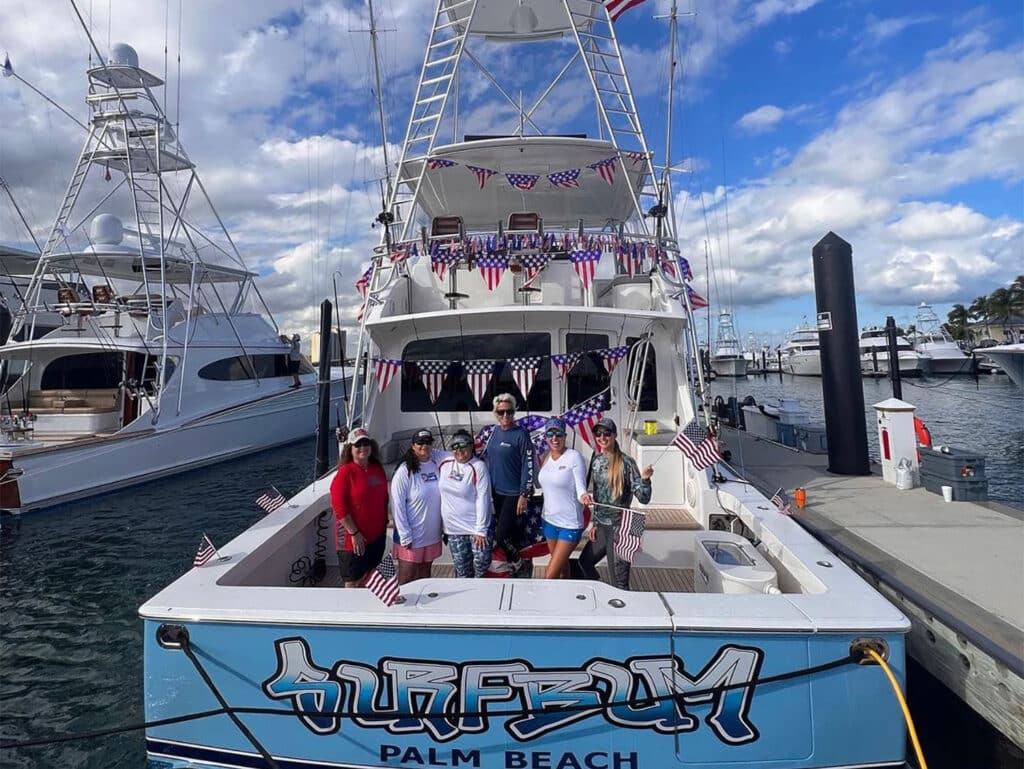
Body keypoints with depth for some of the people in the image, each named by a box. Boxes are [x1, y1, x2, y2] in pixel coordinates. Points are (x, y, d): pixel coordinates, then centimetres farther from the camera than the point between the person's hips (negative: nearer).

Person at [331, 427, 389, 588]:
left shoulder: (378, 469, 5)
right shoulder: (345, 472, -13)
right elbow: (339, 507, -17)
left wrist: (384, 523, 12)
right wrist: (354, 533, -18)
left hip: (377, 535, 6)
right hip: (353, 538, -5)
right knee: (353, 582, 6)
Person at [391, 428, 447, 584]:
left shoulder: (437, 462, -2)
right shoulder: (404, 471, -15)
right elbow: (397, 506, -15)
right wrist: (405, 537, -16)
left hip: (432, 535, 5)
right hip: (411, 537, -5)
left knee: (424, 577, 20)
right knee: (407, 580, 7)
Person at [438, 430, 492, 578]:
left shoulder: (478, 467, -12)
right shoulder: (444, 464, 2)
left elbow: (482, 499, -14)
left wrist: (481, 530, -15)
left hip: (475, 528, -4)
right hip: (453, 529, 4)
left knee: (482, 567, -1)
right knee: (462, 572, 13)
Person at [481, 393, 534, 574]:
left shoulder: (521, 434, -14)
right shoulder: (494, 431, 5)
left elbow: (528, 465, -14)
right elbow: (485, 456, 16)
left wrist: (524, 495, -16)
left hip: (514, 493, -6)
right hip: (497, 491, 6)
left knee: (501, 534, -6)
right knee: (510, 532, 17)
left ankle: (517, 563, 17)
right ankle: (514, 562, 34)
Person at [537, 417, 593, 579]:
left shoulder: (574, 456, -17)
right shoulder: (546, 456, 3)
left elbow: (580, 488, -19)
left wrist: (584, 497, -39)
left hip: (570, 524, -6)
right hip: (549, 519, 7)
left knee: (550, 575, -5)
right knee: (561, 562, 25)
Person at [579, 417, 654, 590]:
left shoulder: (626, 462, -13)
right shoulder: (596, 460, 6)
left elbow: (644, 499, -13)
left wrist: (645, 479, -31)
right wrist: (594, 524, 15)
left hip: (619, 528, -8)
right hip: (601, 526, 8)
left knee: (619, 583, -3)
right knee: (584, 561, 24)